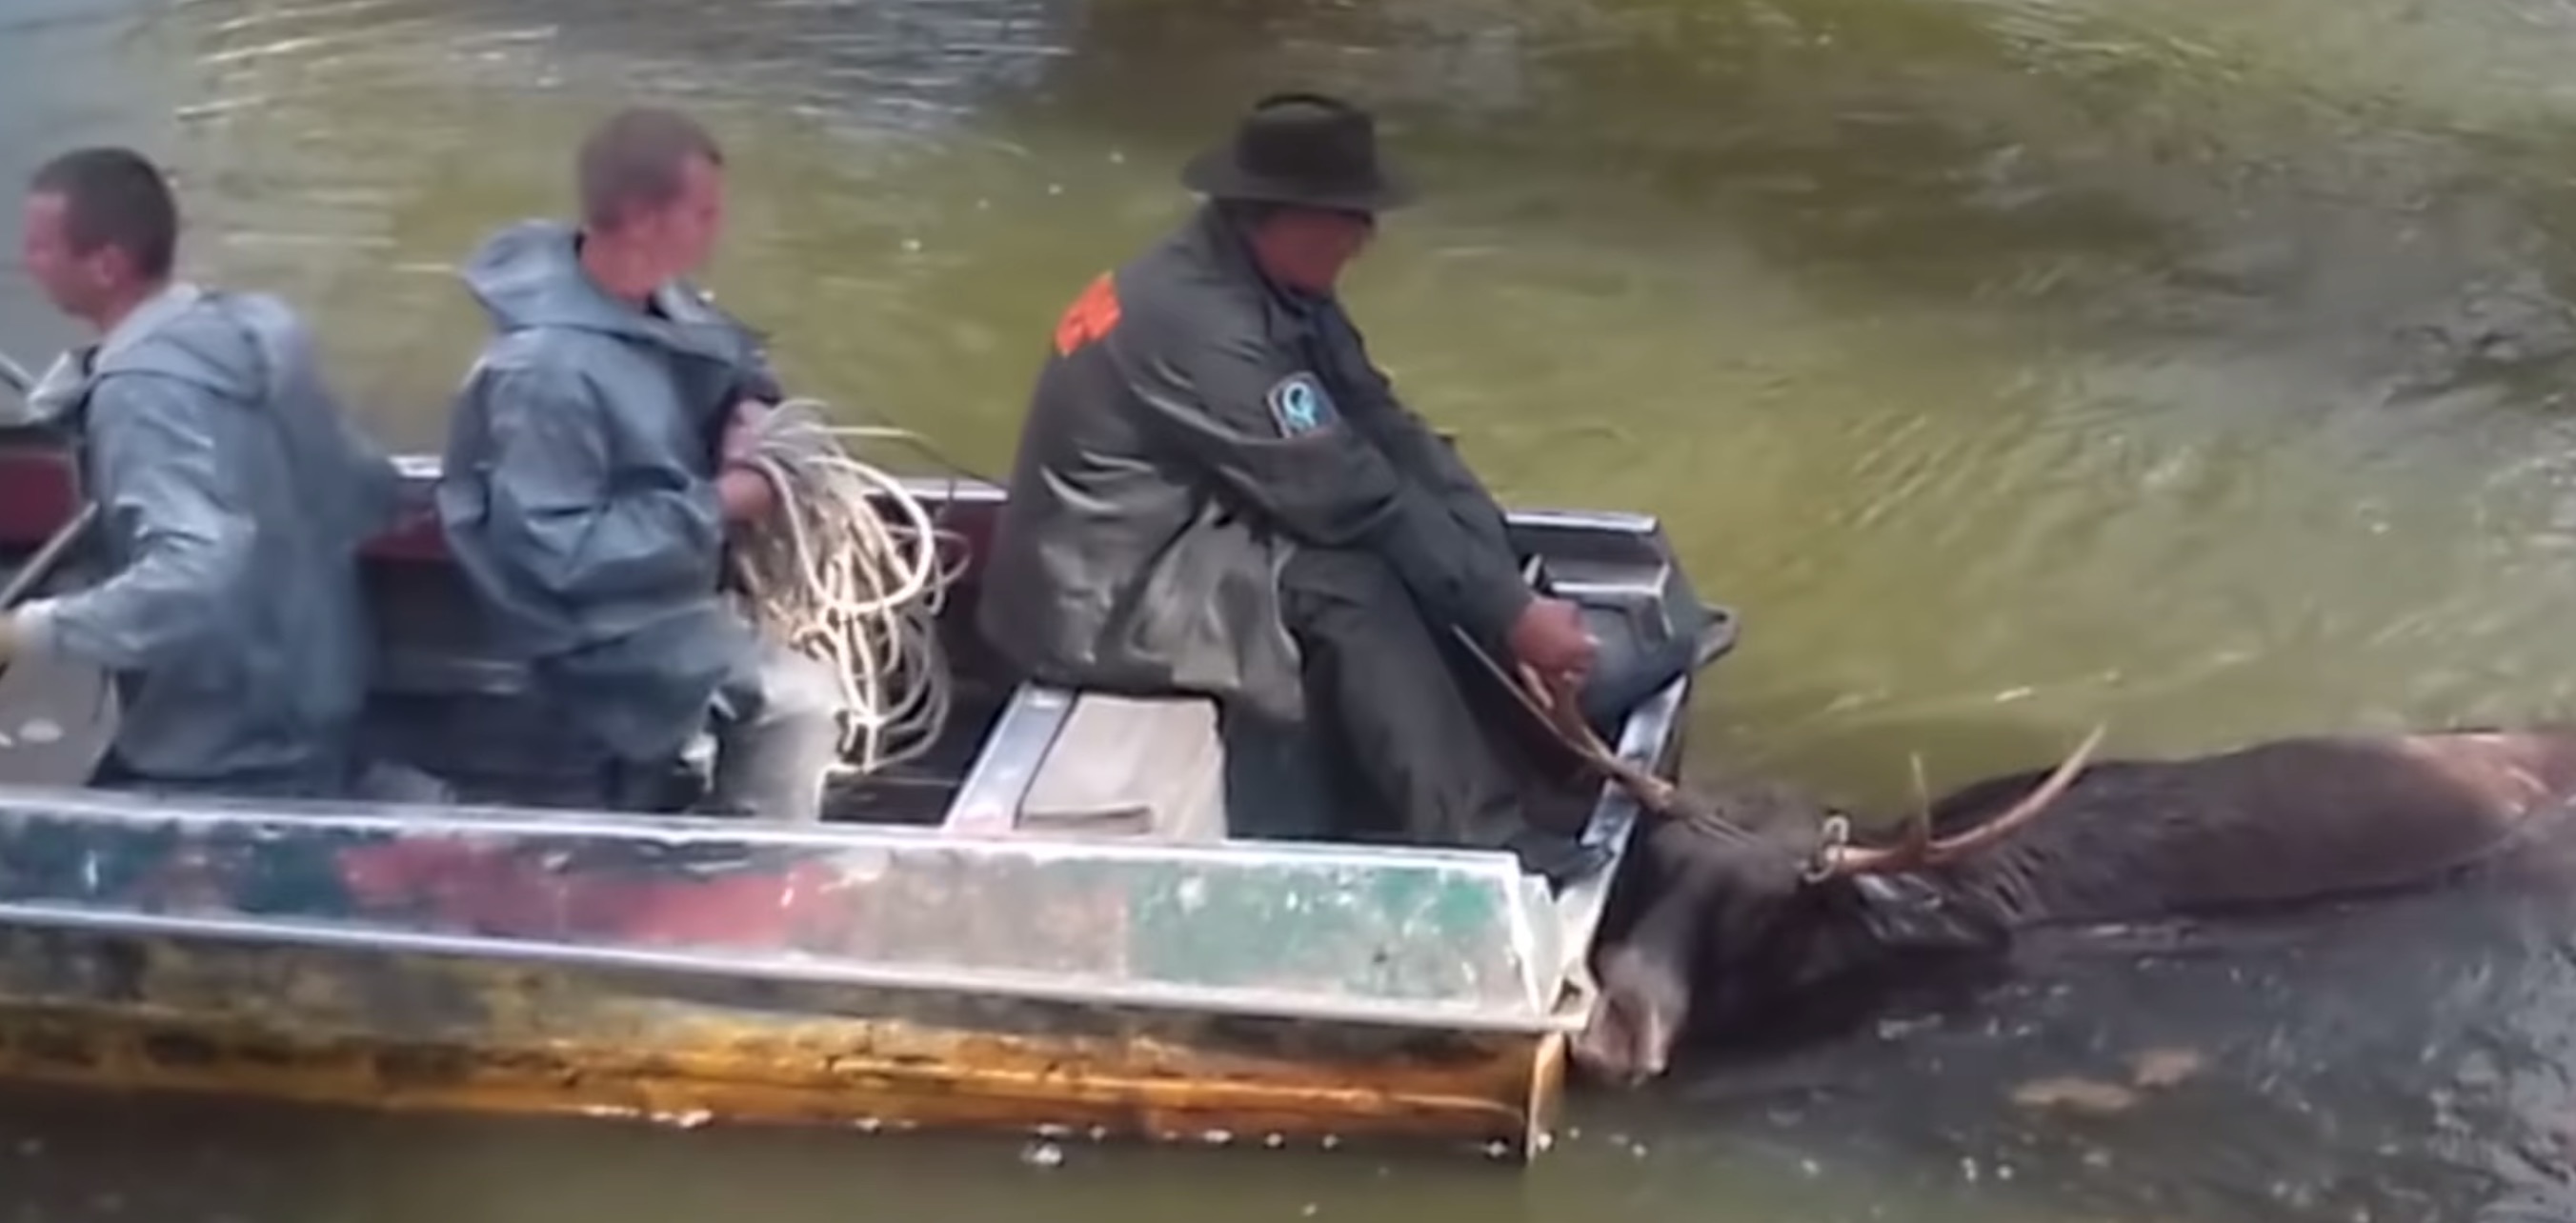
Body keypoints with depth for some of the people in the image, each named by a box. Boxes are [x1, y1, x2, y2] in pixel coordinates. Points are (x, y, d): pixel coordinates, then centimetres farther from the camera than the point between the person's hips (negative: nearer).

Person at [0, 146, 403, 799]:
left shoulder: (144, 387, -25)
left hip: (220, 765, -9)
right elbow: (371, 493, 10)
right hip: (314, 728, 9)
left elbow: (194, 577, -38)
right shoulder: (255, 327, 2)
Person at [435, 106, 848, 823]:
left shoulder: (651, 297, -4)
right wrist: (714, 507, -25)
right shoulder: (548, 370, -31)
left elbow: (732, 358, 16)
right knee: (800, 700, -14)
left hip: (675, 571, 9)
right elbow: (557, 555, -30)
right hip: (605, 623, -9)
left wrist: (751, 410, -7)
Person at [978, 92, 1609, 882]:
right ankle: (1480, 847, -24)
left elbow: (1389, 436, -3)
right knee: (1350, 587, -28)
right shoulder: (1201, 322, -26)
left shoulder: (1282, 291, 2)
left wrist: (1508, 581, -14)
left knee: (1437, 557, -1)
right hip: (1100, 599, -10)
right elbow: (1350, 499, -27)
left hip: (1185, 544, 10)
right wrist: (1509, 616, -24)